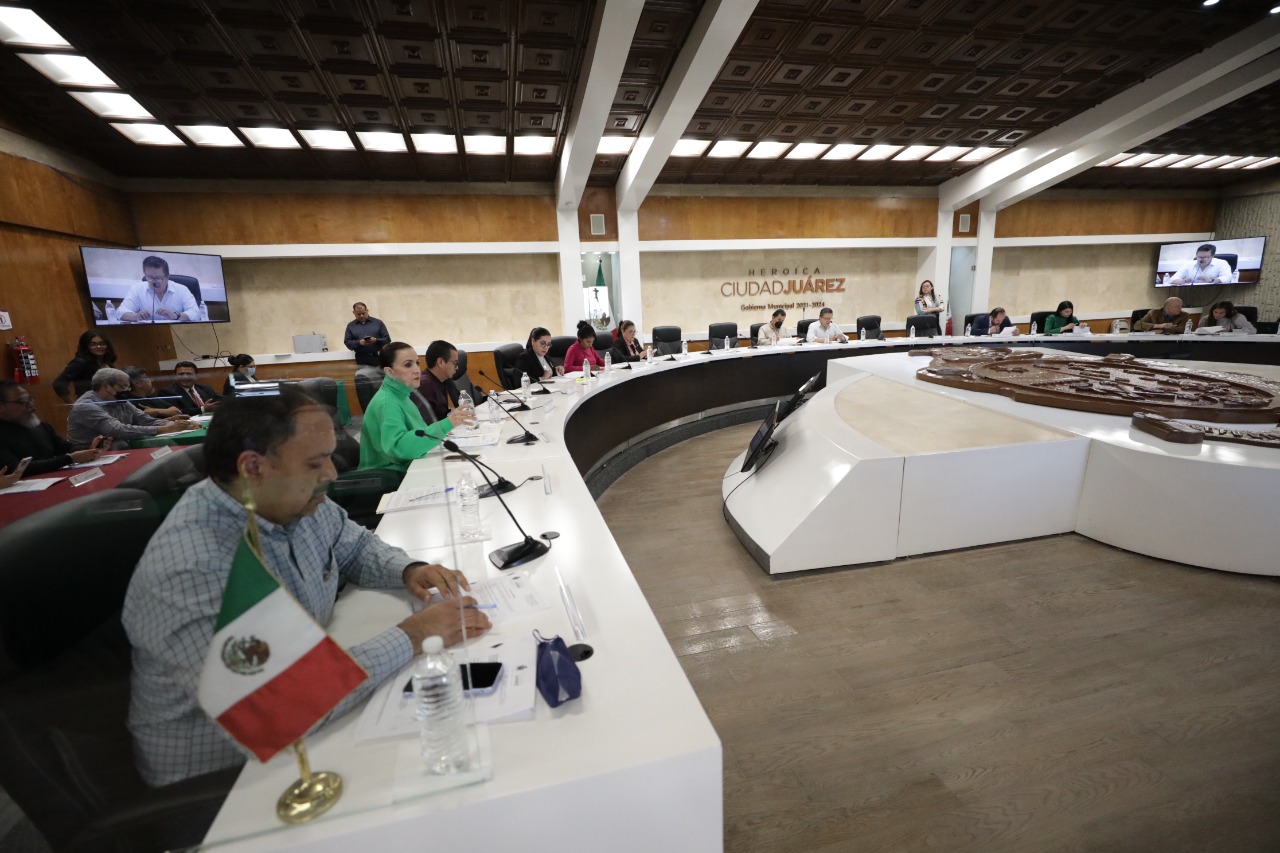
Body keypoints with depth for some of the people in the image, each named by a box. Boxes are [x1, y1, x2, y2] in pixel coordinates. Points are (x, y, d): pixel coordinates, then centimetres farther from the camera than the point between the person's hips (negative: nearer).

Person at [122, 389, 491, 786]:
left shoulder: (298, 503, -9)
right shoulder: (190, 572, -31)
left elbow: (356, 545, 10)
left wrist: (409, 570, -10)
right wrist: (409, 638, -28)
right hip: (226, 770, -6)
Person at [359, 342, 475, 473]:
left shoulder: (400, 395, 9)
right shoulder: (386, 402, -17)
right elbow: (398, 447, -33)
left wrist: (441, 430, 1)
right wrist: (445, 425, -37)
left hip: (406, 470, 8)